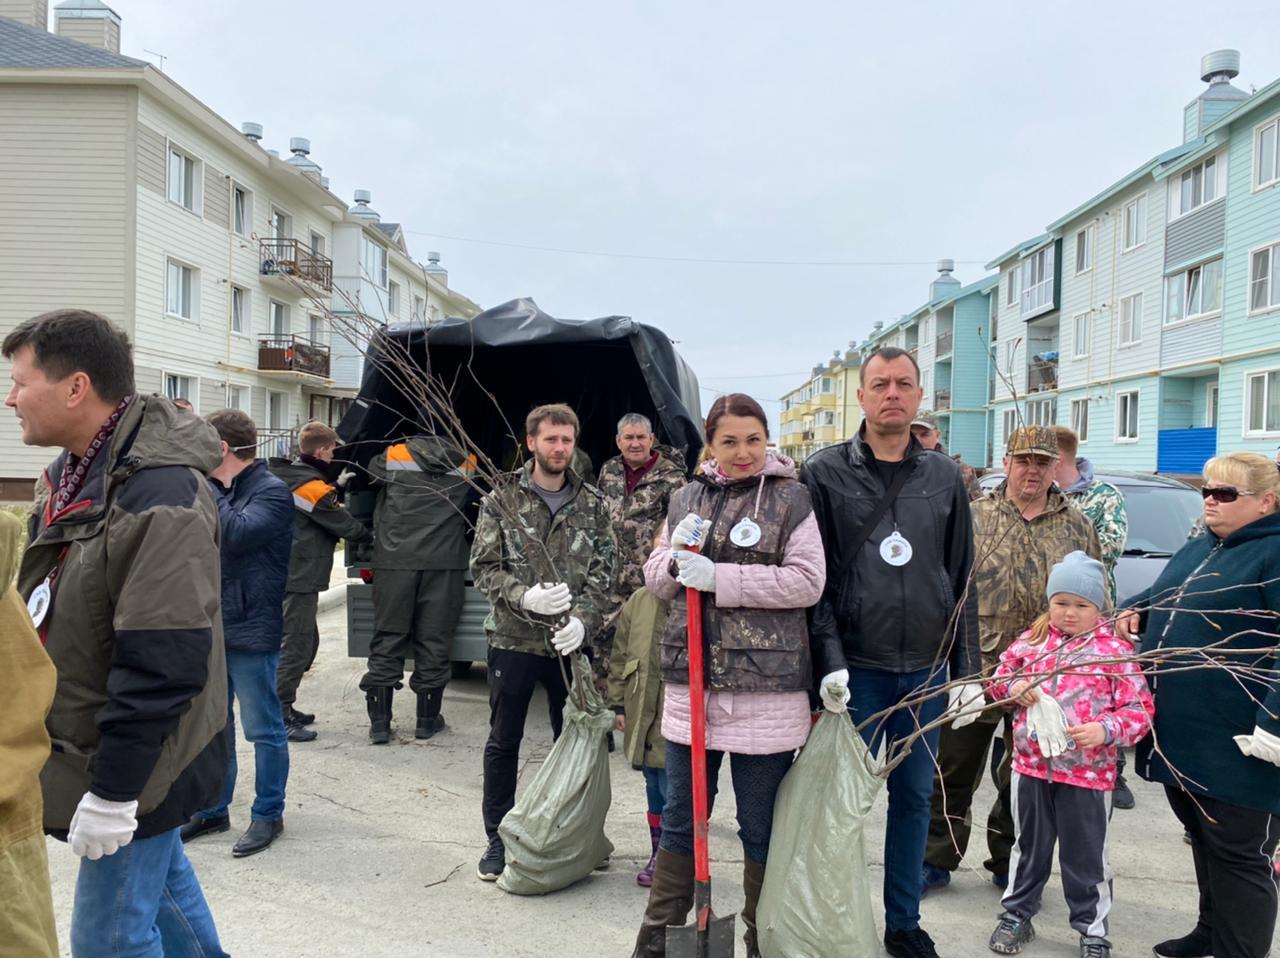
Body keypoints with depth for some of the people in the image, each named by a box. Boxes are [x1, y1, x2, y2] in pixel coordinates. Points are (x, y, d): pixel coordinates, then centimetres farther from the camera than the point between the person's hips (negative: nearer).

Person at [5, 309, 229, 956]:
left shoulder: (159, 500, -28)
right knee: (160, 877, 26)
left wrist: (113, 791, -23)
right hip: (96, 748, 9)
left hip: (135, 759, -9)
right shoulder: (74, 470, 3)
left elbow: (161, 668, -29)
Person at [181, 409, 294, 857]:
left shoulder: (272, 492, -12)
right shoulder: (221, 490, 13)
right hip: (213, 626, 8)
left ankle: (268, 815, 16)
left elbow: (236, 533, -28)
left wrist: (209, 488, -17)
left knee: (264, 728, 4)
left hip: (252, 632, -8)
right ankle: (213, 809, 30)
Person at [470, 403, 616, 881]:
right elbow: (483, 567, -4)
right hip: (513, 639, -1)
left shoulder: (593, 505, 3)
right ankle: (498, 838, 23)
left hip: (571, 642, 2)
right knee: (503, 742, 8)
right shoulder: (501, 500, -1)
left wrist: (582, 620, -17)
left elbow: (604, 572, 0)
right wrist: (525, 597, -22)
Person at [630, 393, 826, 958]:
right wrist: (676, 557, -10)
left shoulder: (790, 499, -3)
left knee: (762, 826, 9)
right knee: (680, 818, 14)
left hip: (766, 688, -4)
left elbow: (806, 582, -12)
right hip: (690, 680, 4)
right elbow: (656, 579, 13)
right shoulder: (687, 498, 10)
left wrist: (720, 578, -18)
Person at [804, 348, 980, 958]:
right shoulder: (826, 473, -3)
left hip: (927, 669, 3)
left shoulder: (945, 478, 7)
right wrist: (830, 660, -14)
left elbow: (962, 580, 9)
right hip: (856, 669, -3)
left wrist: (966, 671, 6)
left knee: (914, 798, 13)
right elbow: (813, 578, -6)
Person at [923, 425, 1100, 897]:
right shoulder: (973, 518, 1)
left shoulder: (1079, 529, 8)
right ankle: (936, 859, 19)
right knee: (953, 771, 6)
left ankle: (1009, 863, 29)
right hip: (974, 668, -2)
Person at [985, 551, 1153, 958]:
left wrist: (1106, 729, -23)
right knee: (1029, 847, 18)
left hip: (1089, 773, -3)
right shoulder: (1032, 639, 2)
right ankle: (1016, 915, 34)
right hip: (1031, 765, 3)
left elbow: (1139, 710, -8)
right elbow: (999, 675, 11)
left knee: (1087, 858, 11)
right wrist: (1012, 687, -10)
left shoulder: (1115, 649, -9)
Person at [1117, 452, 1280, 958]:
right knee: (1203, 840, 22)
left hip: (1236, 745, -9)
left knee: (1238, 855, 2)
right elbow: (1160, 595, 30)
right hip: (1180, 735, 9)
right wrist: (1135, 610, 9)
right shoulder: (1196, 549, 15)